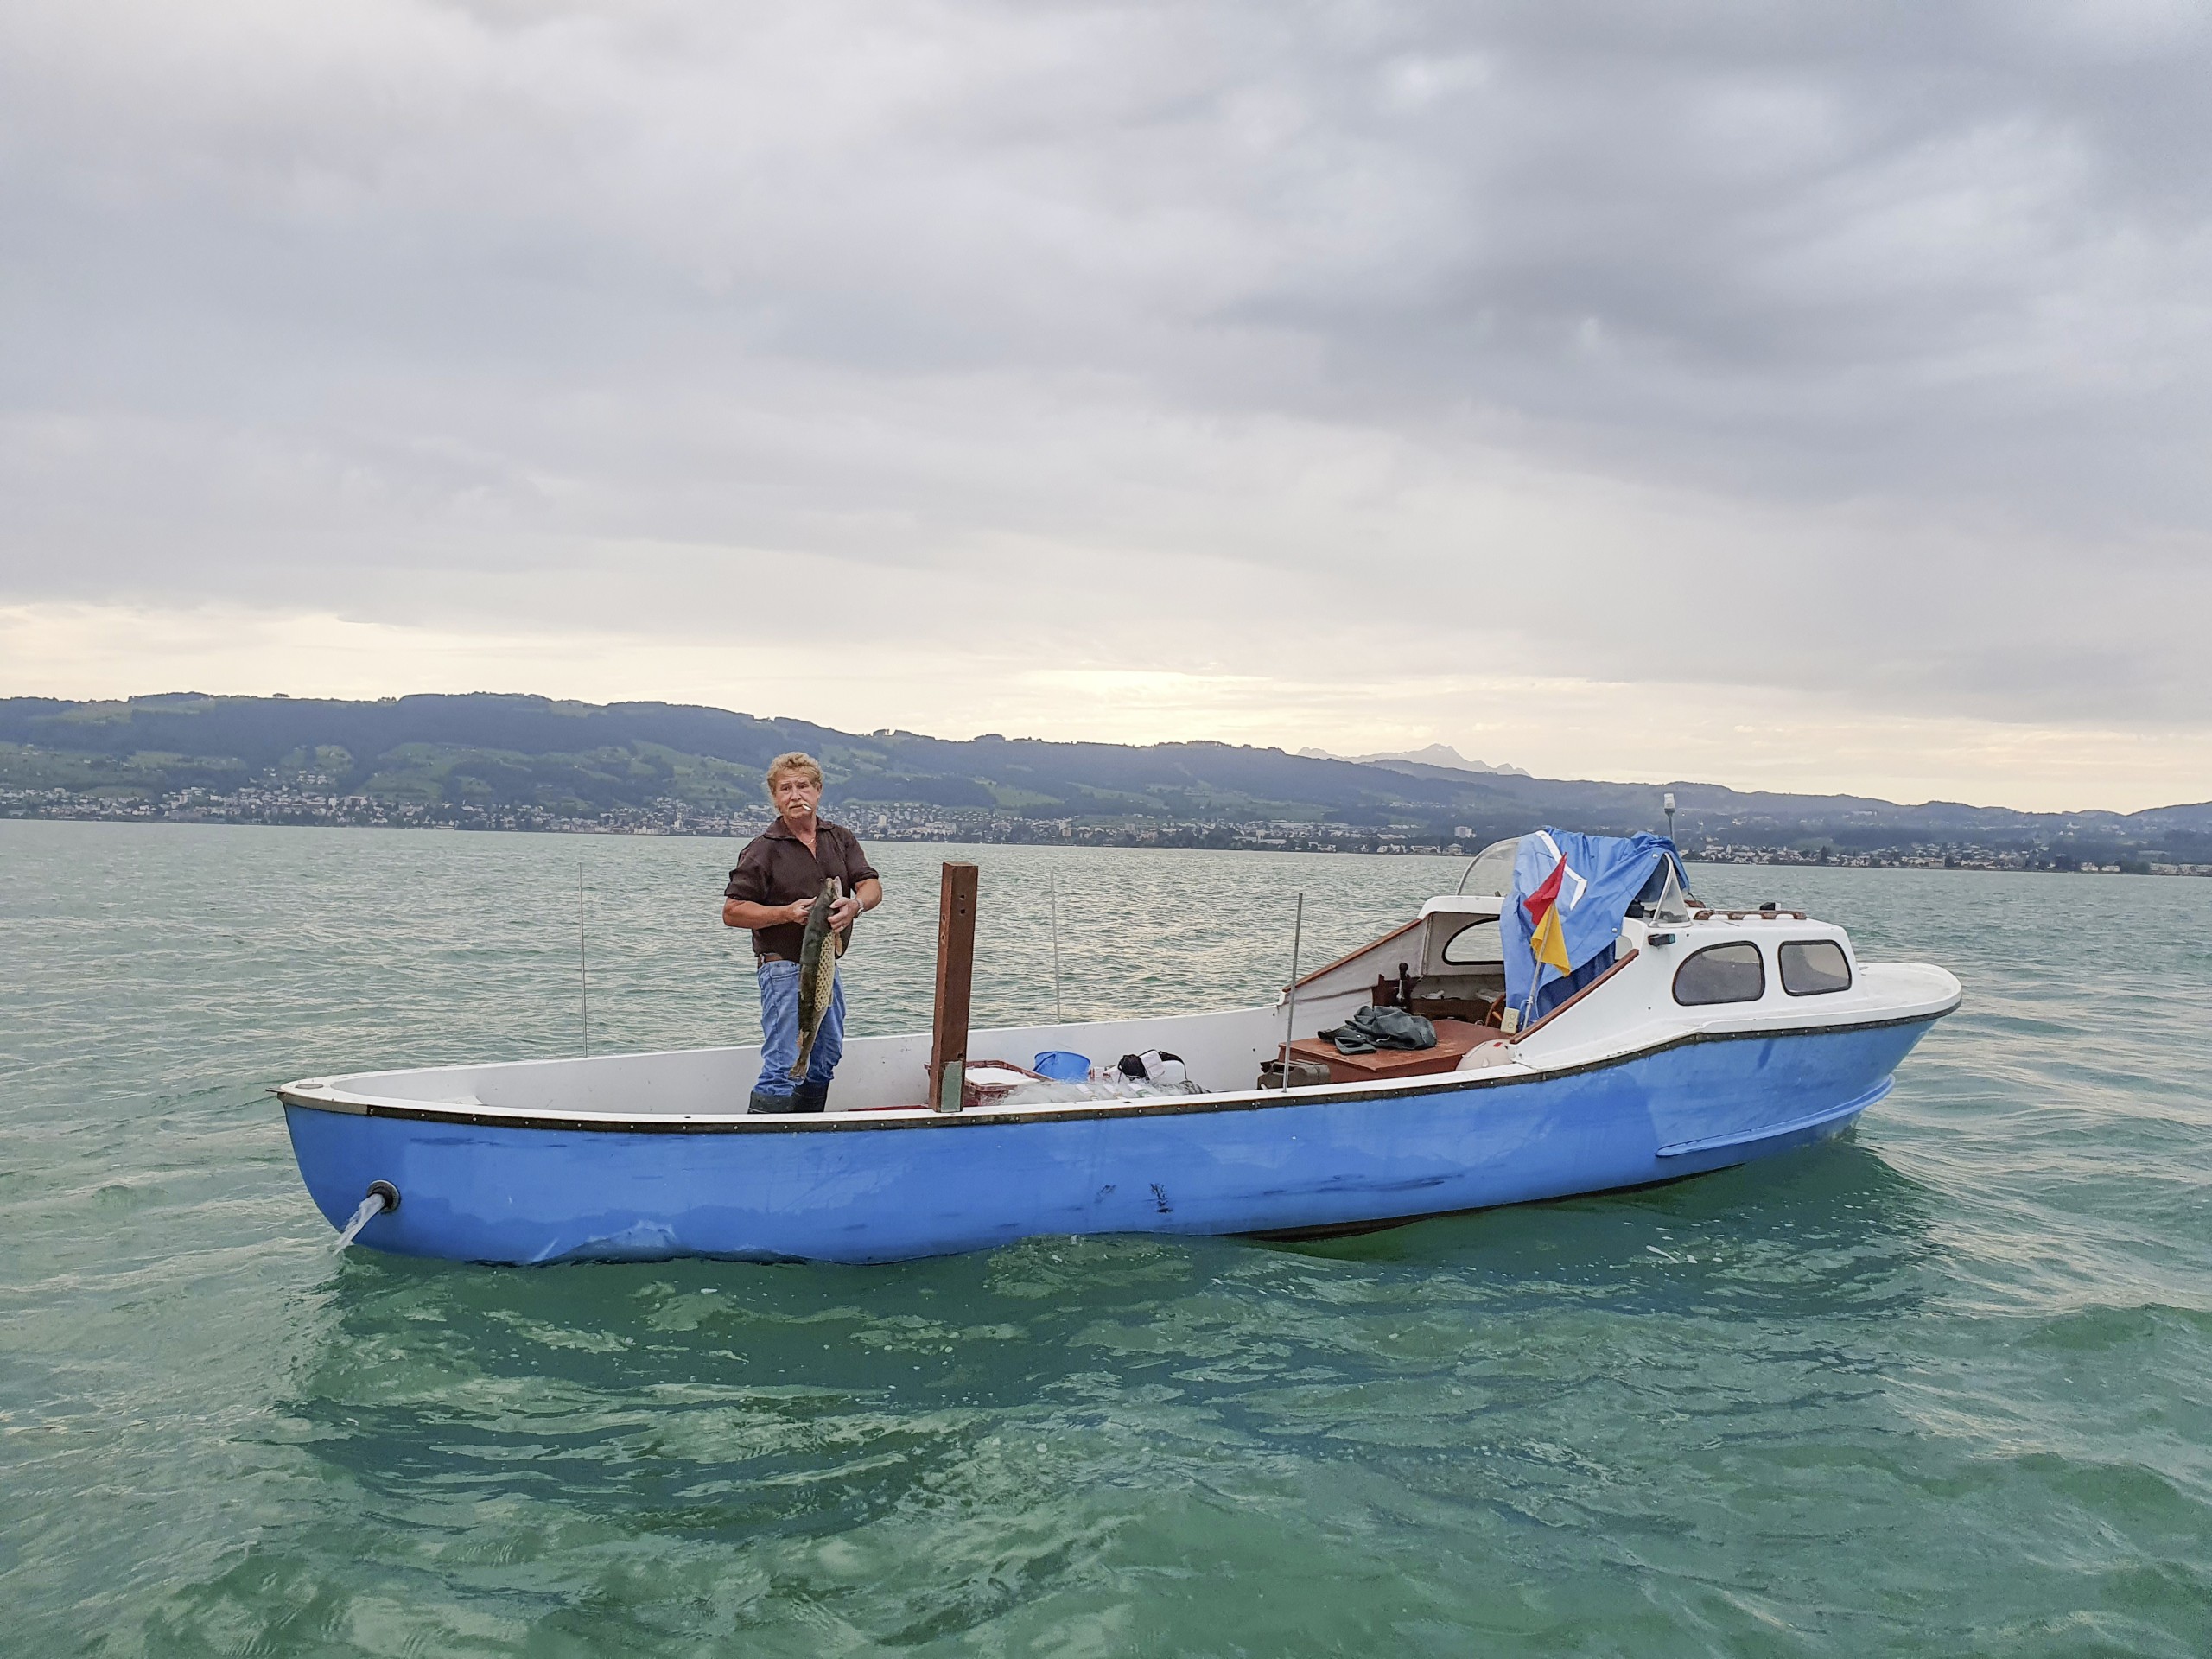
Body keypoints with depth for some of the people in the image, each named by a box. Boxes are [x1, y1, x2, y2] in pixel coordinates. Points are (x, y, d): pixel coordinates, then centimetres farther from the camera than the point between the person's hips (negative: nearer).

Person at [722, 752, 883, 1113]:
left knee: (825, 1060, 16)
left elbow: (872, 887, 1)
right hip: (784, 968, -6)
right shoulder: (762, 850, -7)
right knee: (784, 1068, -12)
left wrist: (855, 904, -23)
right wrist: (786, 913, -20)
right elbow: (732, 912, -7)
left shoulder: (841, 839, 8)